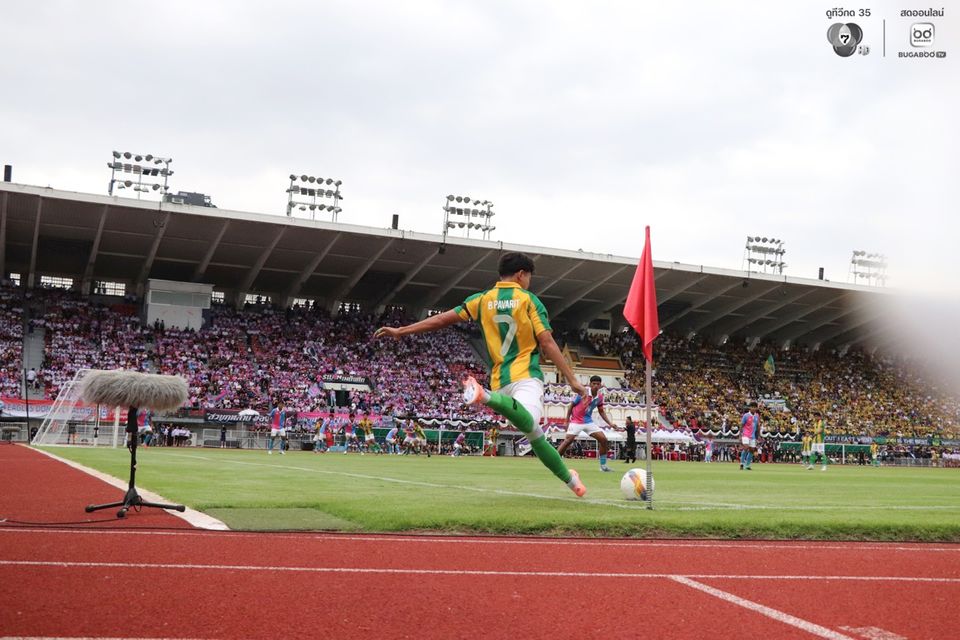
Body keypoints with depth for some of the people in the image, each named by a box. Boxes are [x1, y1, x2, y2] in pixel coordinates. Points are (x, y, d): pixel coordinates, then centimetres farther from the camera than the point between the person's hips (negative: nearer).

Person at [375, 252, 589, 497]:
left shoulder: (482, 300, 13)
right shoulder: (529, 300, 3)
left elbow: (442, 319, 12)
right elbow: (547, 343, -4)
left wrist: (400, 331, 20)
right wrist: (572, 379, -1)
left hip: (500, 380, 6)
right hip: (526, 376, -6)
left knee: (534, 433, 14)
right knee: (529, 424, -33)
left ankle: (569, 479, 14)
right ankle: (486, 397, -56)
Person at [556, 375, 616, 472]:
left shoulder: (600, 396, 0)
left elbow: (601, 411, 14)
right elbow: (571, 406, -8)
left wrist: (609, 423, 5)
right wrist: (567, 422, -9)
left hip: (588, 422, 6)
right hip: (576, 421, -5)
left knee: (603, 439, -3)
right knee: (568, 440, -20)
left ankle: (603, 465, 8)